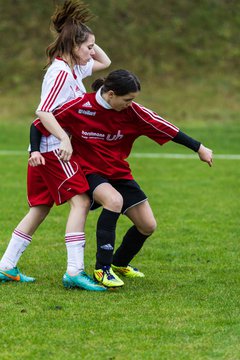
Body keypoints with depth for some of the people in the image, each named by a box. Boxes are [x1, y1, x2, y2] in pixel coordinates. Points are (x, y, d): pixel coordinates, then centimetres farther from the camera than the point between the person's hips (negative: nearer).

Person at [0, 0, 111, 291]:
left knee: (40, 208, 13)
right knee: (80, 200, -14)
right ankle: (74, 272, -20)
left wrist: (87, 40, 15)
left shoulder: (74, 68, 14)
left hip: (46, 150, 10)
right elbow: (44, 111, -23)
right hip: (53, 148, -10)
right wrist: (65, 139, -34)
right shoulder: (61, 71, -14)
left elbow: (104, 62, 30)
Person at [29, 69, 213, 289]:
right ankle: (103, 269, -27)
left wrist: (199, 148, -5)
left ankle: (120, 264, 30)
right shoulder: (79, 107, -18)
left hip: (119, 173, 5)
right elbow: (40, 124, -8)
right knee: (114, 200, -36)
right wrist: (35, 151, -21)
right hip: (90, 172, -5)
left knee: (148, 225, -1)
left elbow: (163, 128, -7)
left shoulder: (131, 111, -10)